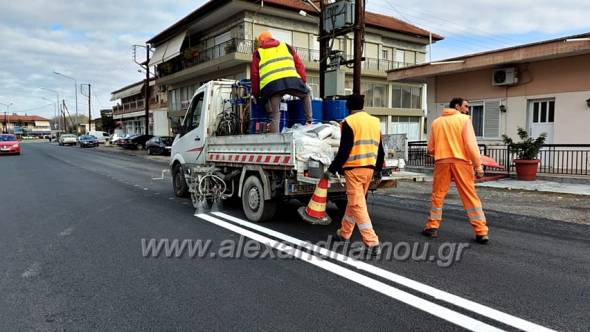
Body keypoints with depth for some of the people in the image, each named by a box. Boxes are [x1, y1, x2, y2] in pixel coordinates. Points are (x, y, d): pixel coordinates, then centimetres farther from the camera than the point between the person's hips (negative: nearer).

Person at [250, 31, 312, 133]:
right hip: (291, 80, 1)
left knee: (274, 116, 1)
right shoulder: (286, 46, 30)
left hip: (270, 84, -1)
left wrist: (256, 94, 26)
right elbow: (300, 66, 23)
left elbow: (254, 75, 19)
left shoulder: (258, 53, 26)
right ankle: (309, 121, 16)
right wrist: (303, 82, 27)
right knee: (306, 95, 28)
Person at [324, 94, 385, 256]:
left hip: (354, 169, -7)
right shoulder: (375, 121, 14)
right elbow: (380, 149, 18)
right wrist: (378, 169, 29)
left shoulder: (349, 122, -8)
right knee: (354, 202, 20)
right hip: (370, 168, 7)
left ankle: (372, 243, -9)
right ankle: (344, 233, 34)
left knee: (358, 205, -5)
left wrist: (332, 169, -8)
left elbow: (344, 150, -14)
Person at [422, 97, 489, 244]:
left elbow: (431, 149, 12)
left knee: (438, 195, 13)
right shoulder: (464, 119, 1)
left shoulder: (437, 122, 11)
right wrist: (478, 165, -6)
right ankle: (481, 232, 3)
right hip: (461, 162, -2)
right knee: (470, 197, 2)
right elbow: (471, 144, -8)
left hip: (442, 162, 2)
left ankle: (432, 227, 17)